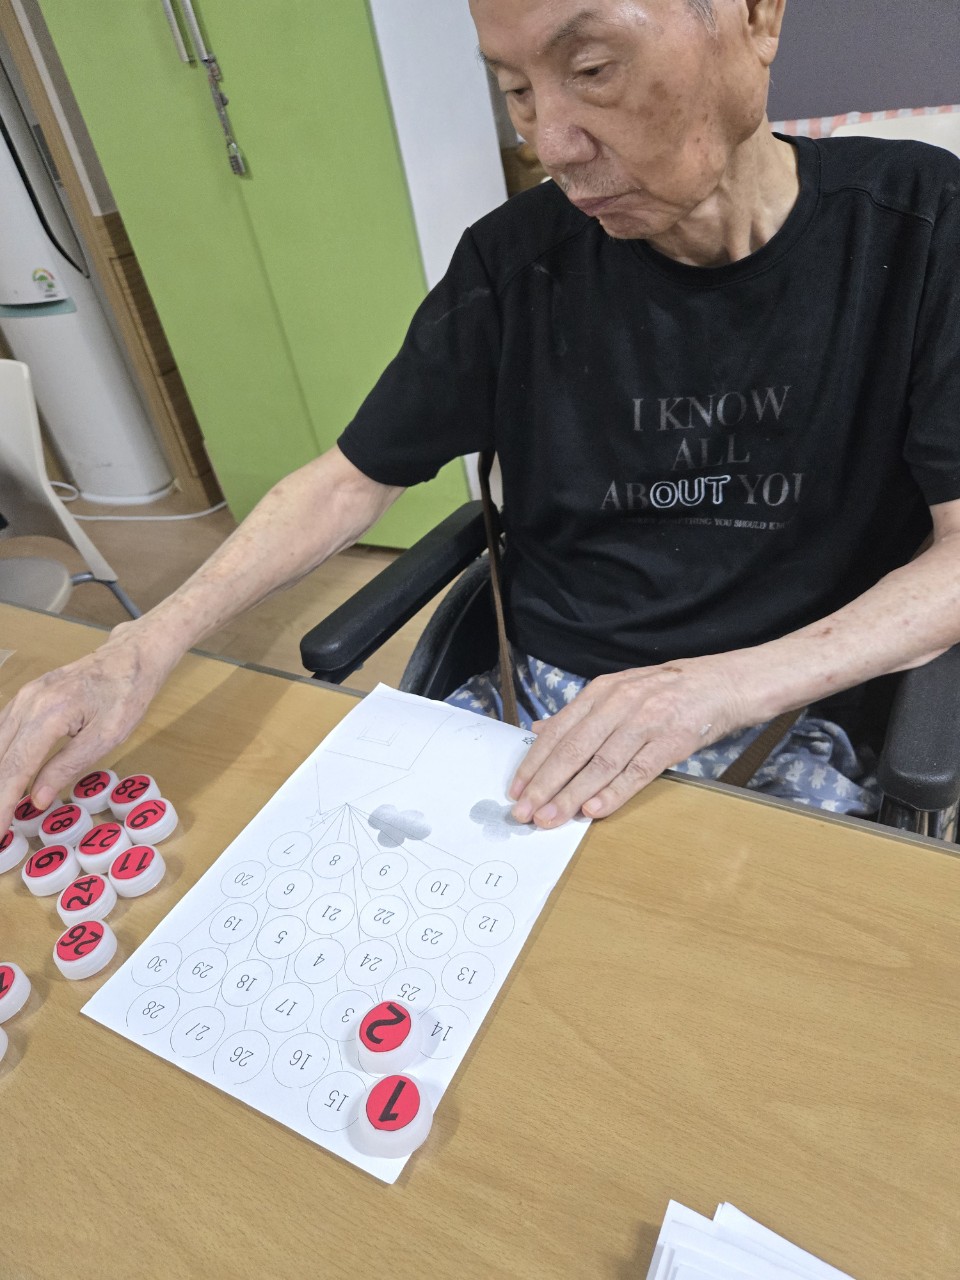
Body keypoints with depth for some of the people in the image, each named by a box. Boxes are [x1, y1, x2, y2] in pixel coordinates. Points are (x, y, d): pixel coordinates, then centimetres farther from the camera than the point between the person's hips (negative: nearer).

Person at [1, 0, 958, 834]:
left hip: (800, 713, 0)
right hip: (550, 714, 1)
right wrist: (148, 645, -13)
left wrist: (728, 686, -25)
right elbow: (353, 478, 0)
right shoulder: (517, 260, -4)